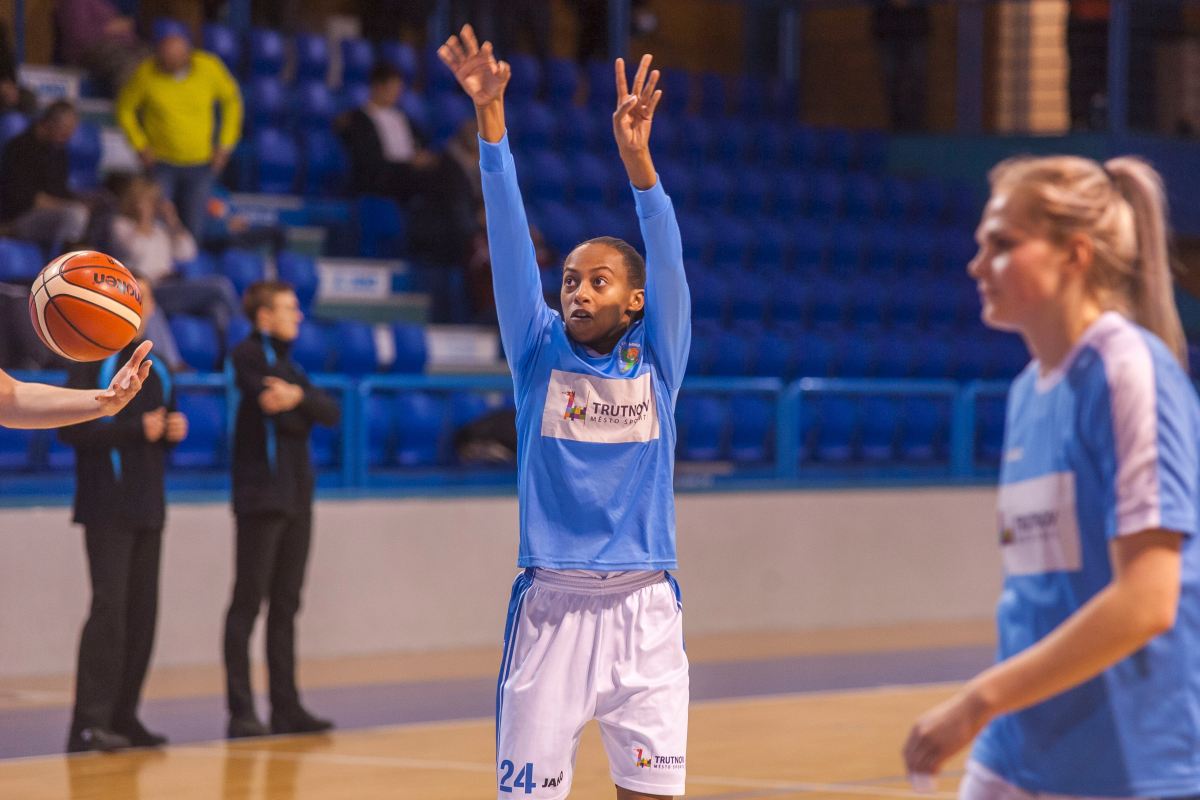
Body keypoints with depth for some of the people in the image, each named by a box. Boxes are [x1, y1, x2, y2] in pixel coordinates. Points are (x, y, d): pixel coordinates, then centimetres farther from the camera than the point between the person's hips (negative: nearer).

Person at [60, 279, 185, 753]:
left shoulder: (157, 369, 17)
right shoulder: (93, 363, -5)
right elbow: (71, 429, -15)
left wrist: (175, 431, 3)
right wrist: (137, 429, -20)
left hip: (148, 509, 7)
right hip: (107, 507, -7)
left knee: (141, 614, 5)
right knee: (108, 609, -14)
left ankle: (123, 718, 10)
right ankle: (89, 723, -16)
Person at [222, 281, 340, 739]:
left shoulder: (285, 361, 19)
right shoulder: (249, 356, -4)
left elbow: (329, 413, 4)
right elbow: (275, 413, -18)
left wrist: (297, 398, -14)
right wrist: (303, 405, -2)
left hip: (296, 497, 8)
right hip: (261, 495, -8)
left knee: (285, 605, 9)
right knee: (249, 601, -7)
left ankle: (286, 709, 12)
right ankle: (241, 713, -8)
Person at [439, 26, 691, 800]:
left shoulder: (657, 358, 4)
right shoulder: (540, 353, 5)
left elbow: (667, 257, -11)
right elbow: (510, 241, -4)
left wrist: (637, 154, -27)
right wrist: (491, 118, -14)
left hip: (643, 605, 0)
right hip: (551, 605, 0)